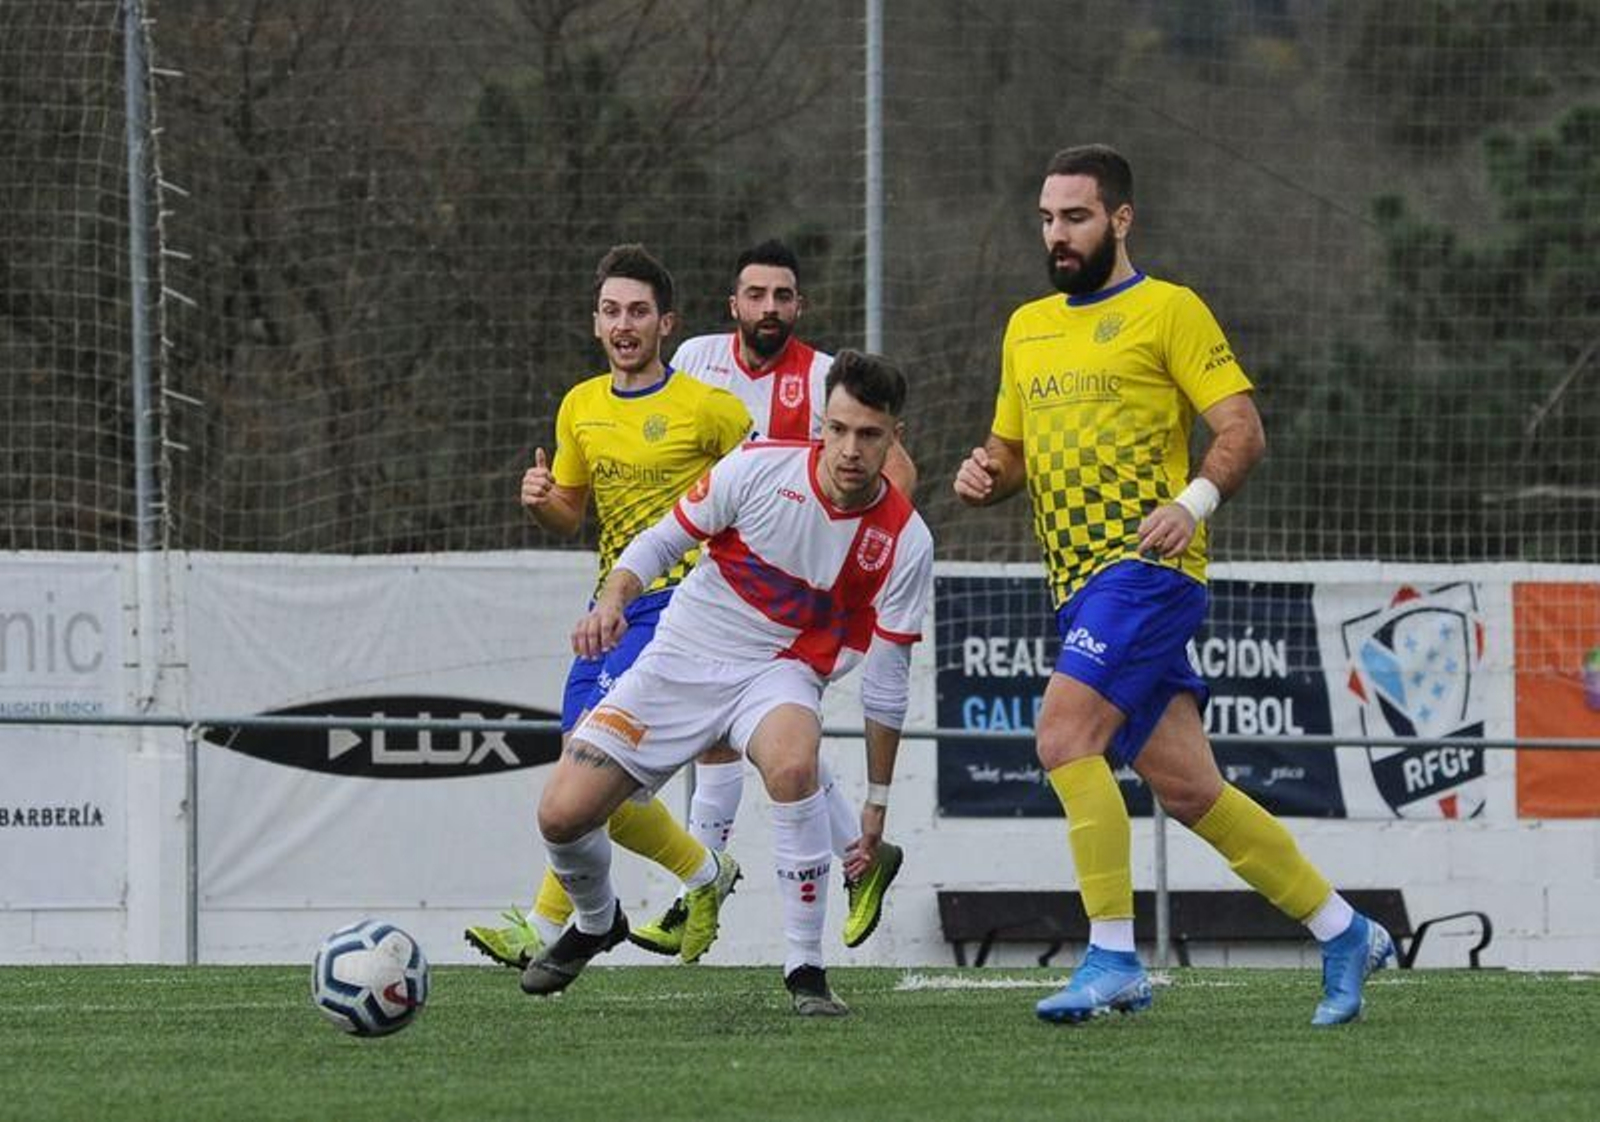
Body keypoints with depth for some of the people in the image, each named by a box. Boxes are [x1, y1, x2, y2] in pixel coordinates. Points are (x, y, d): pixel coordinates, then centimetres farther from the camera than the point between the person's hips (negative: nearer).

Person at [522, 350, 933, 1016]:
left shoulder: (905, 541, -12)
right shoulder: (762, 468, -12)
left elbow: (885, 685, -5)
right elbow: (663, 540, 0)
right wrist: (612, 601, -20)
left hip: (781, 674, -1)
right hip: (682, 658, 1)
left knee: (793, 762, -39)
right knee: (561, 815, -8)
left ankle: (805, 970, -26)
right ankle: (597, 923, 29)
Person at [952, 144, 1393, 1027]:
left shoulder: (1168, 311, -2)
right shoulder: (1027, 328, 19)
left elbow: (1243, 429, -7)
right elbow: (1011, 449, 27)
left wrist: (1194, 500, -24)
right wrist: (981, 474, 4)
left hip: (1144, 566, -7)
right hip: (1081, 584, 7)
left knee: (1064, 733, -23)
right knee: (1188, 790, 6)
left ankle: (1112, 958, -20)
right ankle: (1343, 933, 17)